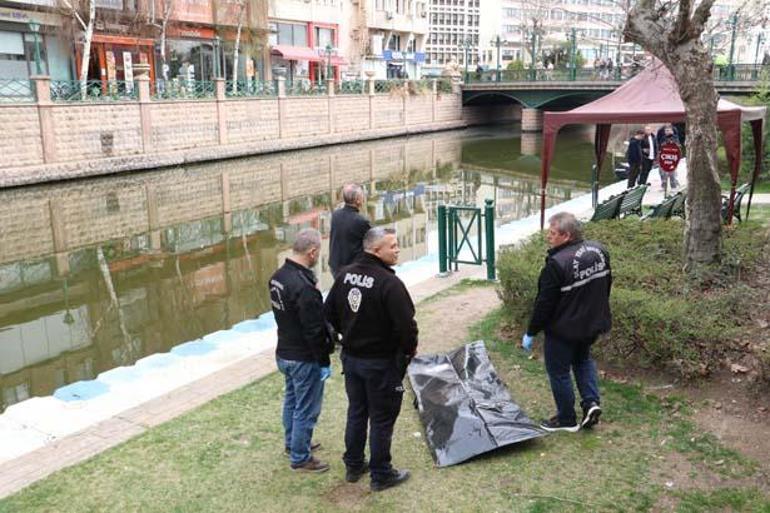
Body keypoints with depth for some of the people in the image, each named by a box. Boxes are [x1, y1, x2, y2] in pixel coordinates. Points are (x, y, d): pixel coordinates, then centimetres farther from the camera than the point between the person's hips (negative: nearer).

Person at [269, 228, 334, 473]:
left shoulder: (278, 277, 0)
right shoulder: (304, 287, -29)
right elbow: (315, 330, -24)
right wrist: (324, 361, -15)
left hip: (284, 352, 9)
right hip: (304, 358, -9)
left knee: (292, 400, 25)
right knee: (306, 409, 5)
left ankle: (293, 443, 43)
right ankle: (300, 458, 18)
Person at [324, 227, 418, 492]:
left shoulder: (345, 274, -2)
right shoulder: (389, 283, -25)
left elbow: (330, 313, 7)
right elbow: (406, 325, -24)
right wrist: (409, 350, -5)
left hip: (350, 358, 7)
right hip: (381, 363, -7)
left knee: (356, 411, 21)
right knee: (382, 419, 9)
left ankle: (353, 466, 35)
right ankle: (380, 475, 22)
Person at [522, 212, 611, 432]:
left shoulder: (557, 264, -27)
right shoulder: (599, 251, -3)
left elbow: (545, 304, -22)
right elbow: (606, 285, 11)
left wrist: (531, 333, -10)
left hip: (563, 329, -8)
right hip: (592, 324, 8)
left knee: (558, 371, 10)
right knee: (583, 359, 30)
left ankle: (566, 419, 22)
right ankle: (591, 402, 18)